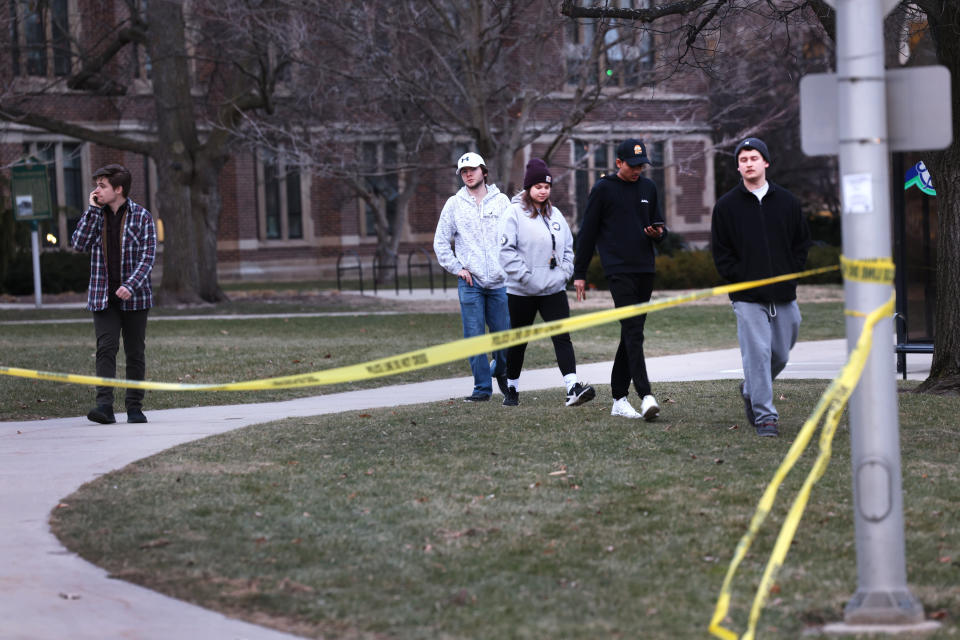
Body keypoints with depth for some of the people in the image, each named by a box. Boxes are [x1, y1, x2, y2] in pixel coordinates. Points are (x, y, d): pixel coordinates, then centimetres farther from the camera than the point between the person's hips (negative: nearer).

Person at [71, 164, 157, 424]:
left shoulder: (141, 216, -1)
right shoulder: (96, 215, 9)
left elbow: (148, 256, -7)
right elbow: (79, 243, -4)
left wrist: (131, 285, -20)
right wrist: (92, 210, -7)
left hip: (134, 296, -2)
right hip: (103, 296, 2)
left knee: (135, 352, 5)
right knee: (105, 348, -11)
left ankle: (135, 406, 12)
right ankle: (104, 405, -17)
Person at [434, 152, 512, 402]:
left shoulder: (501, 201, 7)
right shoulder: (454, 204, 7)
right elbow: (441, 242, 10)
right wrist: (456, 268, 1)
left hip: (500, 281, 0)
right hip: (470, 281, 0)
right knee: (474, 336, -4)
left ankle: (500, 369, 31)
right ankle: (482, 386, 2)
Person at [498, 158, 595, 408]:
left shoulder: (555, 214, 11)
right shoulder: (515, 213, -6)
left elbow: (568, 247, 19)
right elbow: (506, 251, -12)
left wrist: (565, 272, 3)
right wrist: (525, 276, -17)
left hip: (554, 290, 4)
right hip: (522, 292, -4)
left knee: (562, 337, -10)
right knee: (519, 341, 8)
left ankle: (573, 389, -19)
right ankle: (511, 389, 24)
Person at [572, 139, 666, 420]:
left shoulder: (648, 187, 13)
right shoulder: (603, 189, -1)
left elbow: (659, 225, 22)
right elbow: (587, 233, 1)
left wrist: (658, 233, -4)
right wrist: (579, 274, 0)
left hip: (645, 270, 6)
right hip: (618, 269, -6)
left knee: (631, 333, 8)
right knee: (633, 332, -15)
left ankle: (619, 399, 13)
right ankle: (646, 397, -23)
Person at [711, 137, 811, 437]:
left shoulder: (787, 202, 8)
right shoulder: (726, 206, 1)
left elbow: (802, 243, 14)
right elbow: (721, 255, 2)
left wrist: (789, 274, 2)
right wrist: (743, 279, -8)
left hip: (783, 295, 3)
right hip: (747, 297, -3)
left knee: (780, 355, 8)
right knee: (757, 353, -11)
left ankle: (751, 390, 35)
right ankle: (764, 415, -7)